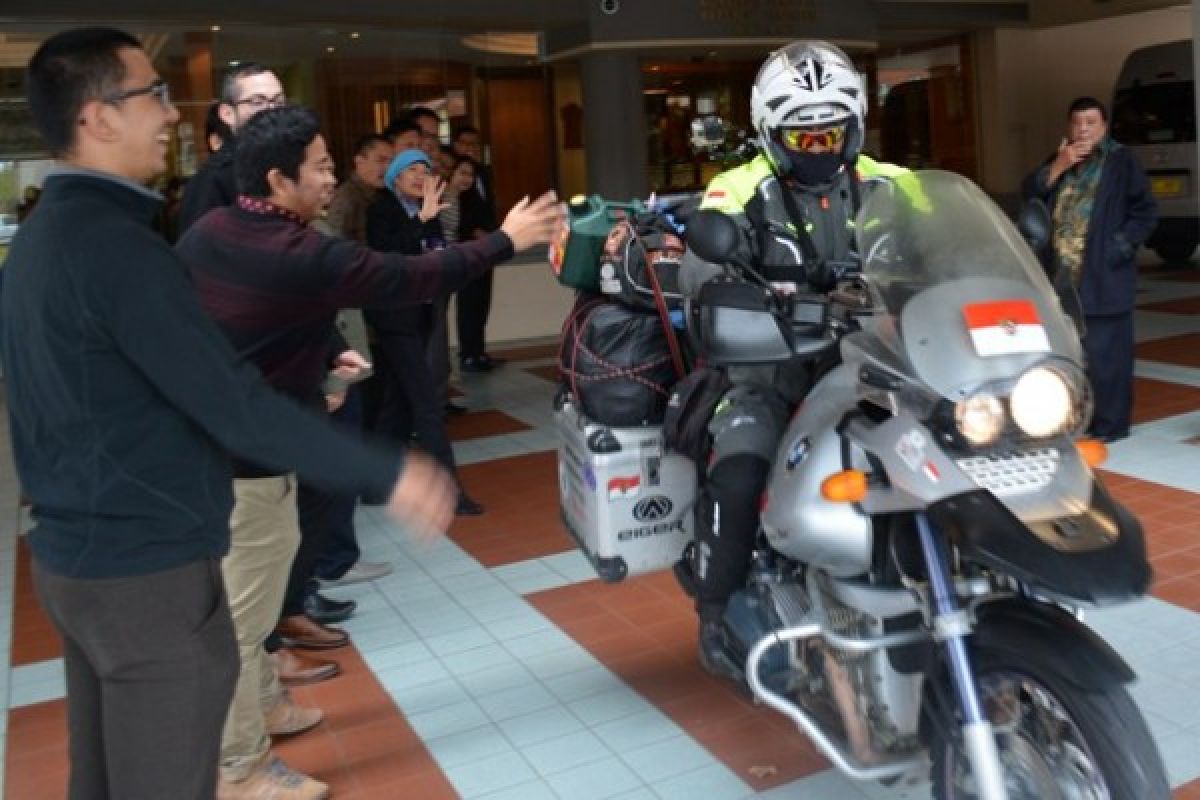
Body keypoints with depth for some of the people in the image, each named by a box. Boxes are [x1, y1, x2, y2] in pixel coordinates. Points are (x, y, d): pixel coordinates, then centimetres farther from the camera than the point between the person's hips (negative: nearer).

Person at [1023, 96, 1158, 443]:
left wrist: (1117, 248, -13)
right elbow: (1029, 195, 2)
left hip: (1103, 278, -5)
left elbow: (1146, 213, -4)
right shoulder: (1058, 160, 15)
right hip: (1061, 276, 5)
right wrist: (1058, 167, -9)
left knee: (1104, 354, -3)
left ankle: (1110, 424, 6)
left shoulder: (1122, 161, -1)